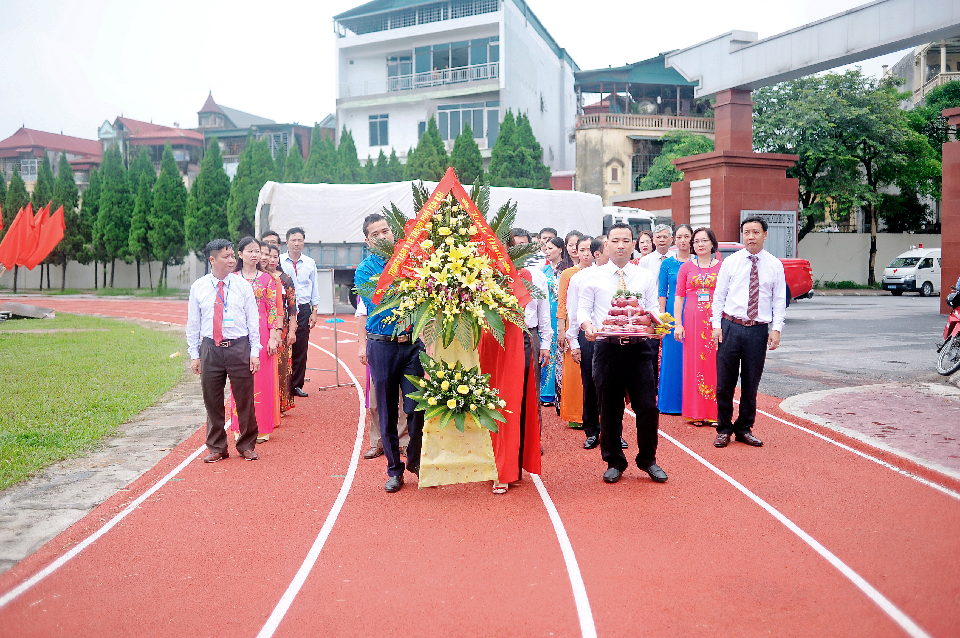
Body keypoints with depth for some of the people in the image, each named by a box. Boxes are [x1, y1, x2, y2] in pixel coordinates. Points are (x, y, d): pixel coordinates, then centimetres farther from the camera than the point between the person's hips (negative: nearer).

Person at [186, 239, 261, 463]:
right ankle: (216, 448, 24)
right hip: (210, 349, 1)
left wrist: (254, 352, -2)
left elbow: (253, 320, 3)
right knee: (212, 401, 8)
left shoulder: (243, 285, 2)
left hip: (239, 347, -1)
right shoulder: (198, 287, 3)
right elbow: (193, 324, 8)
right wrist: (194, 355, 5)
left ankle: (247, 446, 21)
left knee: (245, 400, 5)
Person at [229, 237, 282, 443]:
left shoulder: (267, 279, 5)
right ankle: (242, 428, 13)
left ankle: (261, 428, 10)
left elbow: (274, 310, 2)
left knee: (262, 378, 1)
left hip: (261, 334, -1)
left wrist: (274, 337, -5)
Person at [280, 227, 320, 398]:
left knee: (301, 349, 5)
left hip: (303, 309, 3)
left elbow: (314, 288, 13)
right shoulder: (279, 261, 0)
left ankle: (297, 385, 13)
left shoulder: (310, 263, 9)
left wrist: (314, 311, 6)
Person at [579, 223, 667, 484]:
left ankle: (648, 460, 19)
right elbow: (583, 309, 3)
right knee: (609, 409, 6)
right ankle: (614, 462, 23)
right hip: (606, 346, -1)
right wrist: (587, 325, -17)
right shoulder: (594, 277, 5)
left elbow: (653, 309, 10)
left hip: (639, 348, 1)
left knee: (648, 406, -2)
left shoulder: (646, 277, 11)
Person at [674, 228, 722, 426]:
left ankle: (714, 413, 8)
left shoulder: (722, 267, 5)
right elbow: (679, 297, 7)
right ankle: (696, 413, 10)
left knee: (714, 364, 0)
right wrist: (678, 324, -1)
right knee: (693, 364, 2)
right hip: (693, 320, 1)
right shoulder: (686, 267, 9)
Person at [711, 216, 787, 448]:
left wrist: (776, 328, -5)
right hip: (731, 327, -1)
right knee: (724, 382, 3)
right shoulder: (730, 262, 4)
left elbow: (779, 300, 6)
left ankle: (744, 429, 22)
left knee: (751, 384, 8)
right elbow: (719, 296, 5)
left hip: (759, 330, 1)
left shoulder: (775, 265, 6)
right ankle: (724, 429, 17)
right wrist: (717, 325, -3)